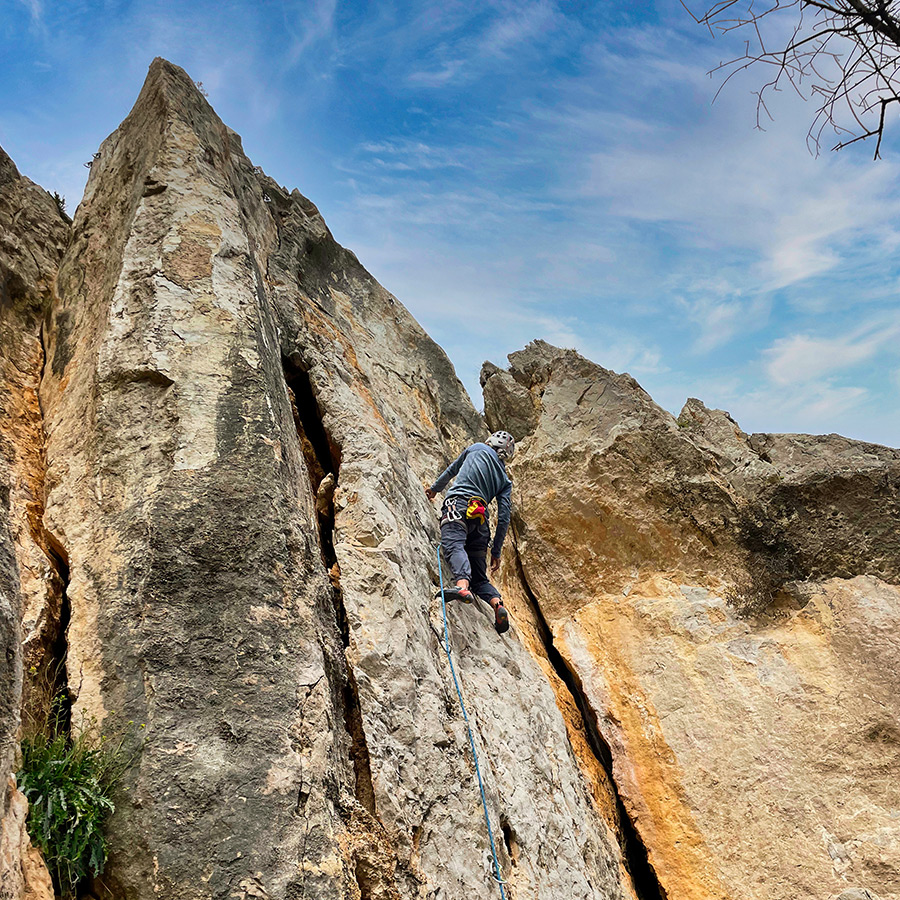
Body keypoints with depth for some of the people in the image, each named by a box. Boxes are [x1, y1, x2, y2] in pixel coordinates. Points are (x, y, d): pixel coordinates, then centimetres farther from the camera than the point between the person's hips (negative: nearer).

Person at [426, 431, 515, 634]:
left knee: (454, 545, -31)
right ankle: (498, 604, -20)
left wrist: (435, 488, 52)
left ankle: (462, 586, -60)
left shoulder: (478, 448, 23)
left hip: (457, 504, -4)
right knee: (479, 578, 8)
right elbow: (504, 518, 16)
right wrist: (496, 552, 20)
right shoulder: (505, 482, 25)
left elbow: (452, 469, 35)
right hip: (480, 519, 4)